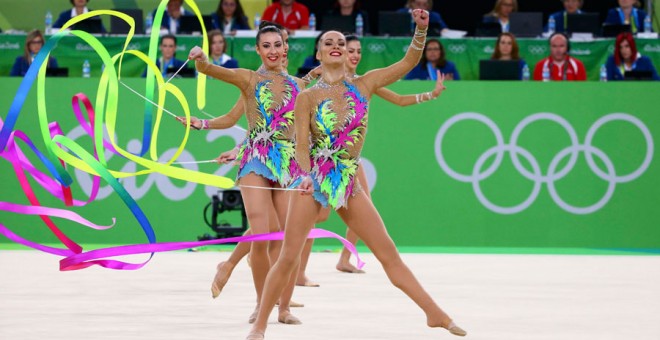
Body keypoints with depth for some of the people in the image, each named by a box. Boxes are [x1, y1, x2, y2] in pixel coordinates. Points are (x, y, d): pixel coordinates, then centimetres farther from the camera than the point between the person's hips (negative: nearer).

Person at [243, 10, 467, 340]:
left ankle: (435, 313, 7)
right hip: (314, 181, -3)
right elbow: (301, 144, -7)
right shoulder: (308, 97, 0)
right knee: (288, 258, -5)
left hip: (349, 183, 3)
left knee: (389, 253, 4)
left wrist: (421, 30, -12)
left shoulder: (363, 85, 6)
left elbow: (408, 63, 3)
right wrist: (306, 175, -25)